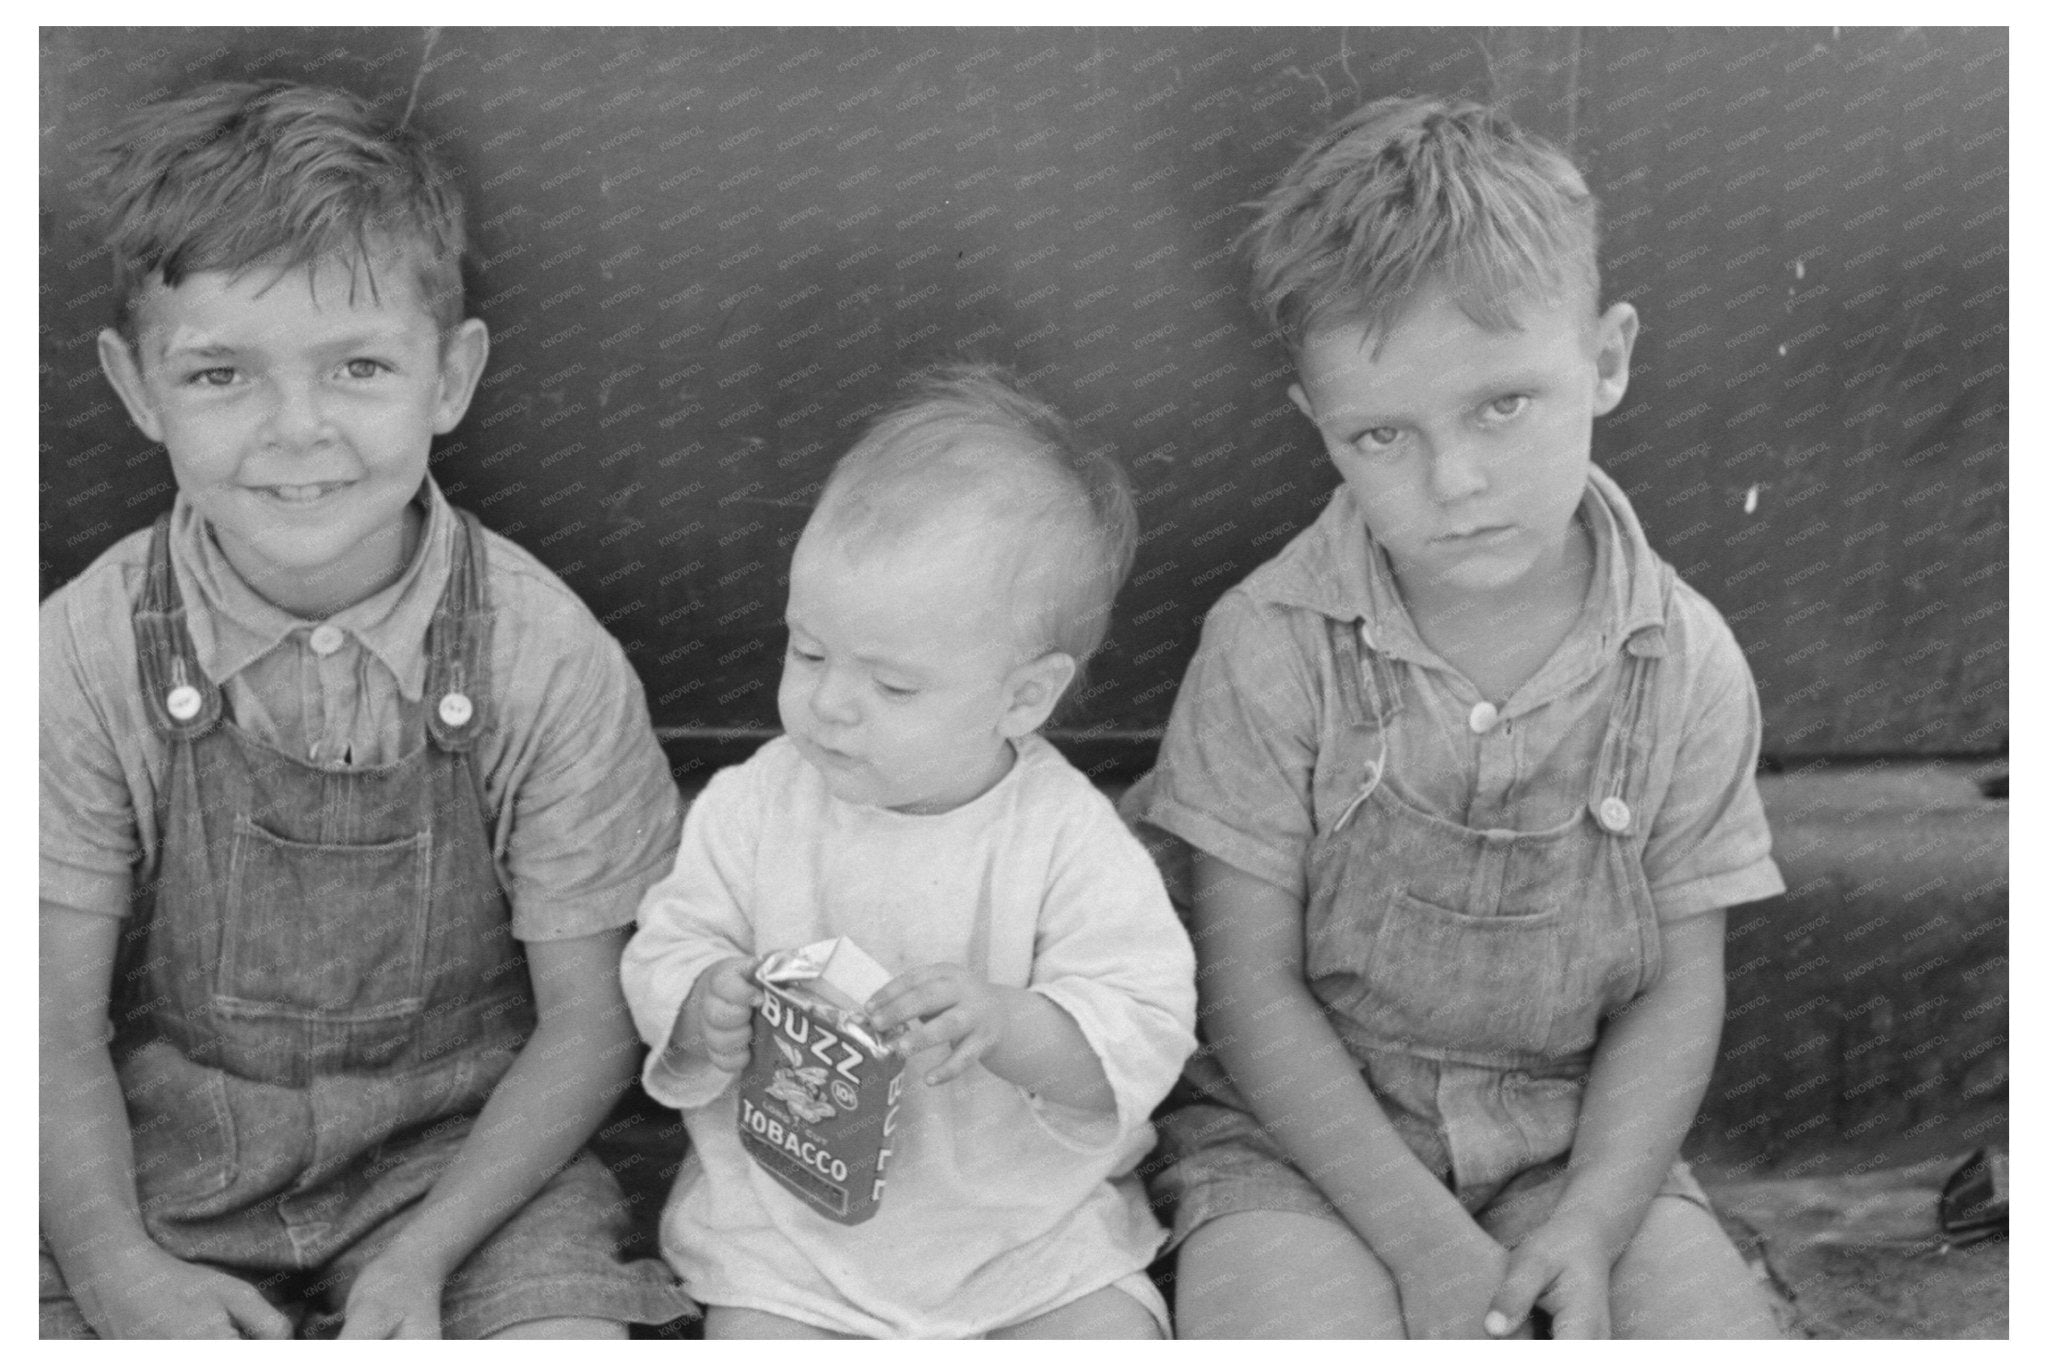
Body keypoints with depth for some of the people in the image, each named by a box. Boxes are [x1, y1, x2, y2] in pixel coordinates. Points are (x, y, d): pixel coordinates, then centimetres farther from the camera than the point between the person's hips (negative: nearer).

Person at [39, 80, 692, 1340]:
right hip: (166, 1154, 1)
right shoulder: (86, 658, -11)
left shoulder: (548, 661, -14)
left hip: (466, 1150, -1)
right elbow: (60, 1022, -6)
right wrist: (120, 1267, -20)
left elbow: (591, 1022, -7)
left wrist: (423, 1257, -17)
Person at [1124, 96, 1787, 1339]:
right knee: (1291, 1316, -29)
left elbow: (1676, 990, 0)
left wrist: (1589, 1226, -15)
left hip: (1576, 1133, 3)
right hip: (1300, 1132, -2)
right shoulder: (1271, 647, -13)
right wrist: (1425, 1239, -17)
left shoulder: (1687, 665, -5)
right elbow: (1248, 982, -11)